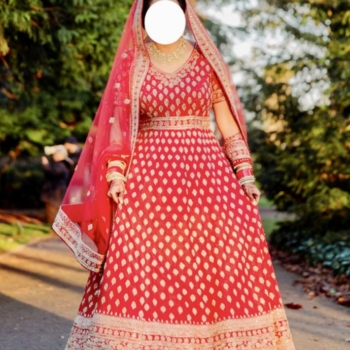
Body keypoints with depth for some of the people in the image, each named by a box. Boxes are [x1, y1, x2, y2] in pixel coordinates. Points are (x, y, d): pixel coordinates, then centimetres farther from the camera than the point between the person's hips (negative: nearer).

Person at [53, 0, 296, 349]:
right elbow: (118, 121, 4)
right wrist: (115, 172, -8)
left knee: (219, 262, -3)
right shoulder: (131, 63, 7)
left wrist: (245, 172, 0)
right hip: (149, 171, -1)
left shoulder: (205, 61, 7)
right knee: (146, 265, -5)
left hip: (205, 170, 1)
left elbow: (228, 121, 8)